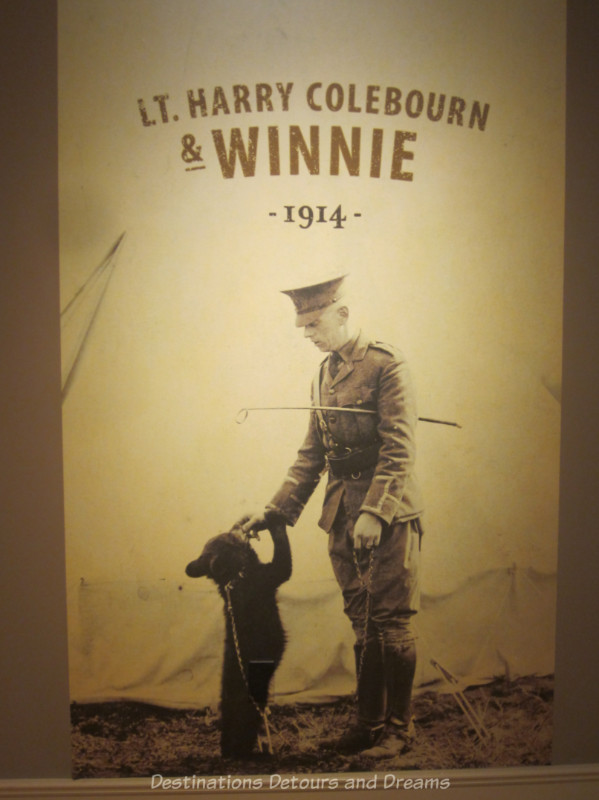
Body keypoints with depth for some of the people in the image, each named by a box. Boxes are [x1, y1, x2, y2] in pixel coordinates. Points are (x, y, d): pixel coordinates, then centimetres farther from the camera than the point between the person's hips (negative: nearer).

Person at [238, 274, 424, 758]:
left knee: (391, 623, 3)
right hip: (343, 518, 7)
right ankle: (370, 722, 28)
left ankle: (399, 728, 19)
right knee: (364, 623, 14)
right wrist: (275, 511, 10)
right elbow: (311, 455, 15)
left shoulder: (386, 365, -9)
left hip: (389, 516, -6)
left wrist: (375, 513, -23)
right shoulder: (324, 376, 13)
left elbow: (399, 449, -16)